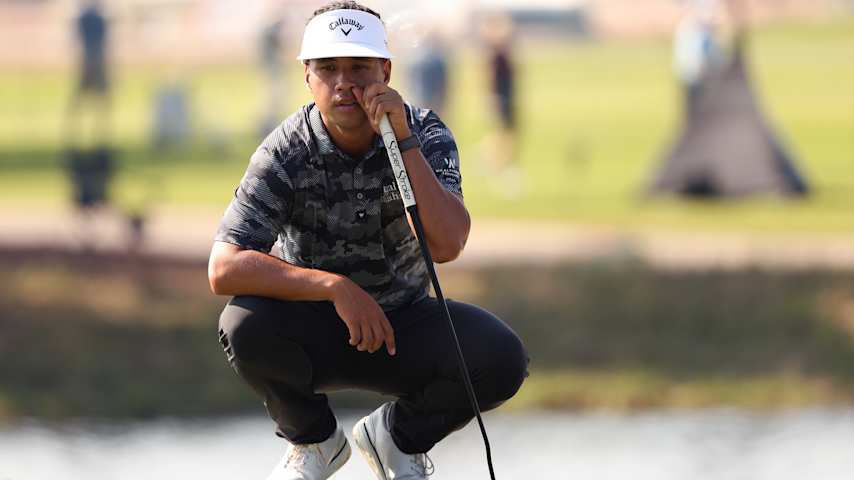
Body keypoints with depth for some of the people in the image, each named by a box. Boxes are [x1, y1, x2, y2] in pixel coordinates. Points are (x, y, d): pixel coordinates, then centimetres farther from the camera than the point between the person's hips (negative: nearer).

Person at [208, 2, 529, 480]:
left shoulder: (425, 133, -12)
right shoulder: (286, 154, -17)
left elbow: (447, 245, -29)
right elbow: (224, 269, -28)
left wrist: (403, 139, -34)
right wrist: (336, 287, -37)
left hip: (402, 326, 1)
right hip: (312, 329, -1)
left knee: (502, 359, -27)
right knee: (245, 325, -34)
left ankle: (400, 436, 6)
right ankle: (314, 440, -2)